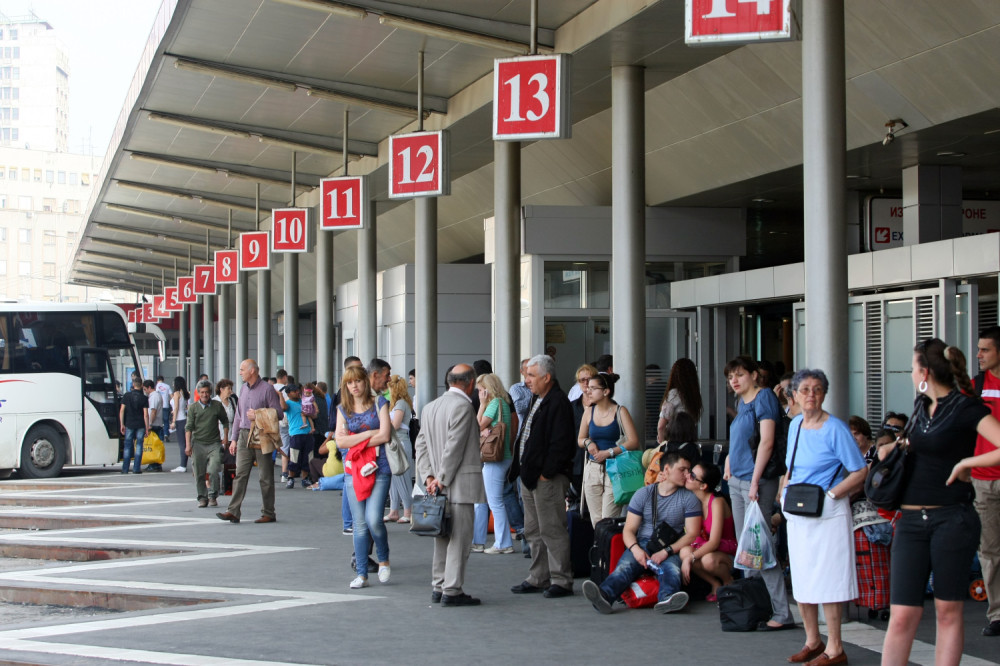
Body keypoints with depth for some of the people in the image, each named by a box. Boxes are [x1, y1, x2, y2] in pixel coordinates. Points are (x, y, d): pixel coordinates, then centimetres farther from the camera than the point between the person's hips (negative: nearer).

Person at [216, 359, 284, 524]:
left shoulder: (267, 389, -5)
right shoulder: (243, 389, 16)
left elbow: (279, 413, -7)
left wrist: (258, 416, -16)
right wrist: (233, 438, 15)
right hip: (244, 436, 6)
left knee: (265, 477, 1)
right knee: (240, 474, -3)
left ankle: (268, 513, 7)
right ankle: (233, 511, -7)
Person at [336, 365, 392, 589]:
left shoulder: (379, 403, 3)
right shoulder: (343, 409, 11)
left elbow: (385, 435, -7)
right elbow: (340, 441, 0)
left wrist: (354, 440, -4)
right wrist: (369, 434, -7)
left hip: (378, 467, -3)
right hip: (353, 469, 3)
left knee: (373, 519, -15)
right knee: (359, 524, 3)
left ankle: (384, 560, 11)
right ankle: (361, 574, 8)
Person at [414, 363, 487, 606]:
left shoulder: (429, 407, 13)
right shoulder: (463, 406, -14)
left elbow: (422, 445, 11)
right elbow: (454, 447, -17)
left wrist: (428, 476, 5)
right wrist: (442, 479, -12)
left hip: (440, 486, 8)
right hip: (459, 485, -8)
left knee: (442, 537, 15)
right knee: (459, 538, -5)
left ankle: (438, 587, 19)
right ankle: (452, 590, -5)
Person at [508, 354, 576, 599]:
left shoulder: (558, 403, -15)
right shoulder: (537, 401, 16)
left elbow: (561, 444, -20)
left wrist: (546, 473, -18)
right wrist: (521, 469, 14)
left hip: (548, 479, -10)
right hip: (530, 477, 10)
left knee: (552, 531, -5)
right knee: (534, 532, 15)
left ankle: (561, 581, 2)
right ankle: (538, 579, 23)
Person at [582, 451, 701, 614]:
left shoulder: (689, 498, 9)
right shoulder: (643, 494, 10)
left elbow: (692, 534, 0)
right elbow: (629, 530, 7)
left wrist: (666, 551, -16)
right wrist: (635, 549, -16)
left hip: (672, 550, 0)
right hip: (642, 544, 0)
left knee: (671, 568, -35)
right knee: (625, 566, -31)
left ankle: (667, 598, -67)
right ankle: (604, 596, -61)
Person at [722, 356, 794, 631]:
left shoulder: (763, 397, -9)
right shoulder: (742, 402, 17)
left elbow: (767, 441, -16)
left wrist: (755, 481, -20)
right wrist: (730, 466, 15)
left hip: (755, 481, -9)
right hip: (737, 481, 9)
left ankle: (781, 612, -10)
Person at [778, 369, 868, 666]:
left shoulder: (835, 429, -11)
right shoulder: (795, 425, 10)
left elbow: (860, 472, -12)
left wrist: (830, 495, -18)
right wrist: (785, 494, 6)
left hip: (827, 515, -7)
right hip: (797, 515, 7)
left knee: (827, 580, -6)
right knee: (800, 578, 10)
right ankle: (812, 641, 21)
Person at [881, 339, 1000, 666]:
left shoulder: (966, 408, -9)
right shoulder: (922, 405, 14)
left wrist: (965, 462, -16)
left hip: (952, 519, -6)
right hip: (911, 520, 6)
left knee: (948, 612, 4)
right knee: (903, 614, -1)